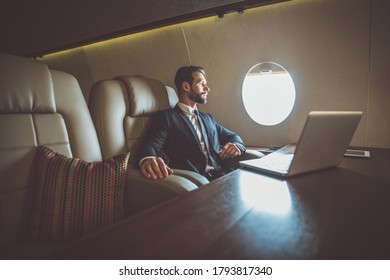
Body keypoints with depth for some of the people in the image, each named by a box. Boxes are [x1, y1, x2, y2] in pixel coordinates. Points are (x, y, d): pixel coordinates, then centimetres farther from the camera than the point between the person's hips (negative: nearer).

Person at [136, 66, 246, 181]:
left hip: (223, 177, 5)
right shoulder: (166, 116, 4)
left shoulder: (207, 118, 28)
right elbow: (151, 145, -11)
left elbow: (233, 137, 28)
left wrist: (236, 146, 2)